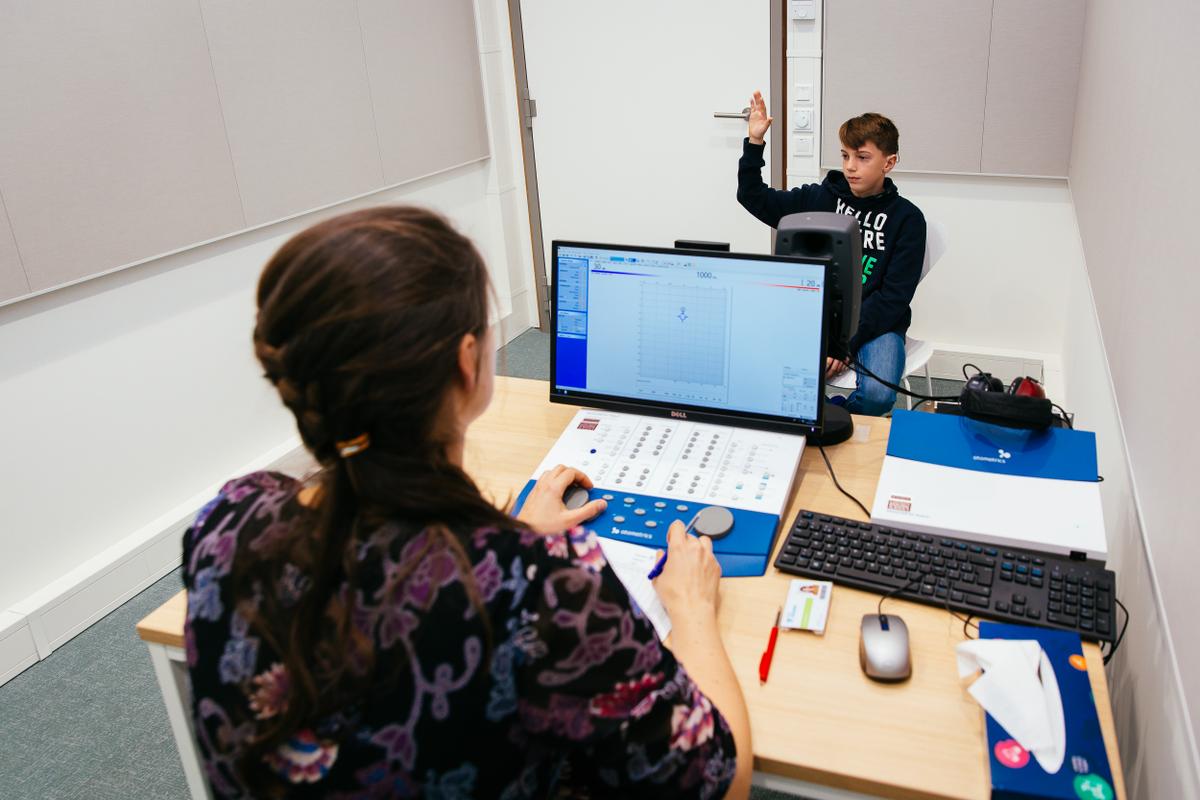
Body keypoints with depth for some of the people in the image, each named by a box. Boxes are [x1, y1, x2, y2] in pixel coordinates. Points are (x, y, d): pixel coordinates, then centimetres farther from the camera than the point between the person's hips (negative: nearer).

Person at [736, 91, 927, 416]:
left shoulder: (906, 218, -1)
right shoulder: (821, 198, 6)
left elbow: (894, 297, -7)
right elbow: (754, 198, 10)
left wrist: (846, 341, -17)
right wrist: (754, 143, -3)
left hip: (876, 325, -1)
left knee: (877, 395, -31)